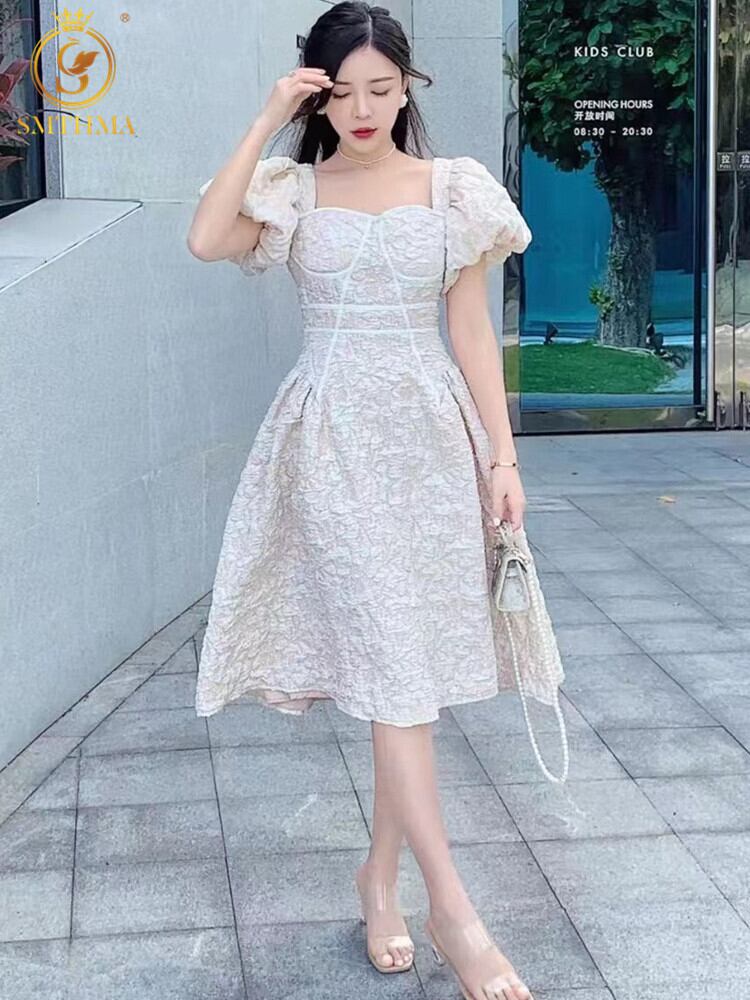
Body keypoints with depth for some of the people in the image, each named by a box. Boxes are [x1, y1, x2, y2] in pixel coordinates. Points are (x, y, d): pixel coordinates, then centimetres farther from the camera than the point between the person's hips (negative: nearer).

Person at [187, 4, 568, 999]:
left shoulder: (454, 188, 6)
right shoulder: (294, 190, 4)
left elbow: (473, 332, 5)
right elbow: (207, 240, -16)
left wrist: (503, 457, -1)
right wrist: (265, 123, -10)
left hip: (430, 436, 2)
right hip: (332, 440, -2)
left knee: (410, 664, 7)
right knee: (391, 667, -6)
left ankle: (381, 874, 24)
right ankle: (454, 911, -2)